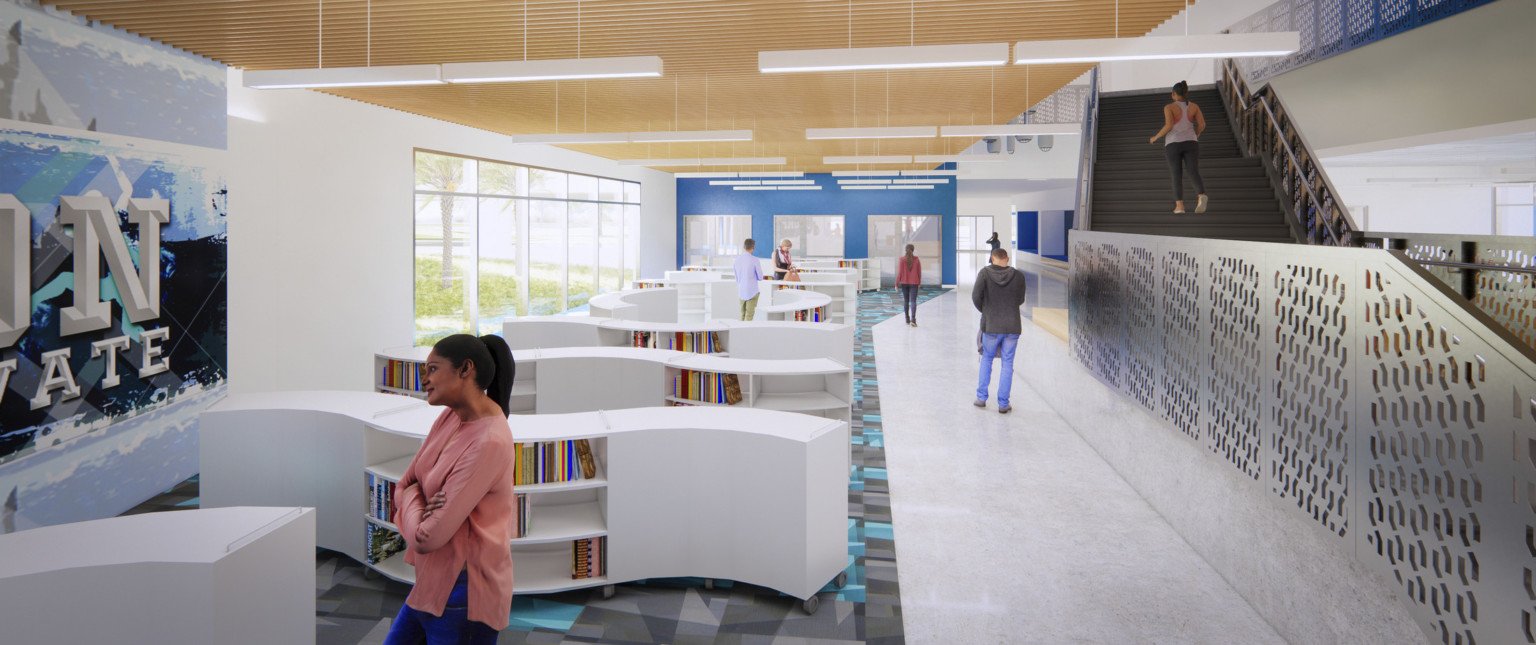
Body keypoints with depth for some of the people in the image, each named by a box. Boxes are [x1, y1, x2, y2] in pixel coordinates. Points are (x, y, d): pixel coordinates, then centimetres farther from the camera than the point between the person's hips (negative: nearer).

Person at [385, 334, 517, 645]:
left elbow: (426, 538, -25)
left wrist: (411, 495, -6)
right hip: (433, 581, 9)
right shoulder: (450, 416, 2)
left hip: (462, 593, -9)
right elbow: (402, 487, 8)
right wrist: (421, 506, -13)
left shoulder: (490, 442, -27)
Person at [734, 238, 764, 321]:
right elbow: (760, 277, -5)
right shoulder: (755, 260, -14)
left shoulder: (737, 259, 1)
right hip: (752, 292, -5)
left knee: (743, 315, 15)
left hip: (741, 292, 5)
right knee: (749, 316, -2)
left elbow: (737, 278, 10)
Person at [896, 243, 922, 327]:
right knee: (913, 301, -3)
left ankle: (907, 319, 20)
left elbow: (899, 272, -10)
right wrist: (919, 283, 15)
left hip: (904, 283, 1)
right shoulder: (917, 260, -5)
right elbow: (919, 272, 2)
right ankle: (913, 319, -19)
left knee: (906, 300, 15)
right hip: (914, 283, -1)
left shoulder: (901, 260, -9)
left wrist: (896, 284, -3)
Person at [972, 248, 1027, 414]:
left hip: (991, 325, 0)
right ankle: (1003, 404, 9)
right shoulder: (1018, 276, -1)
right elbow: (1020, 300, 6)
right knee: (1007, 364, 7)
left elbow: (976, 296, -10)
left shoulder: (985, 273, -6)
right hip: (1012, 326, 0)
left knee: (986, 359, 18)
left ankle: (981, 398, 18)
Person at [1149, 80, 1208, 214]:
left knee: (1177, 176, 4)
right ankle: (1202, 197, -31)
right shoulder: (1193, 106, 8)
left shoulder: (1169, 107, -4)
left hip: (1173, 144, -2)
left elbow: (1169, 126, -15)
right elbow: (1202, 124, 1)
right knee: (1194, 174, -4)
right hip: (1190, 143, 2)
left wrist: (1156, 137, 0)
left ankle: (1179, 205, -5)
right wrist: (1196, 135, 20)